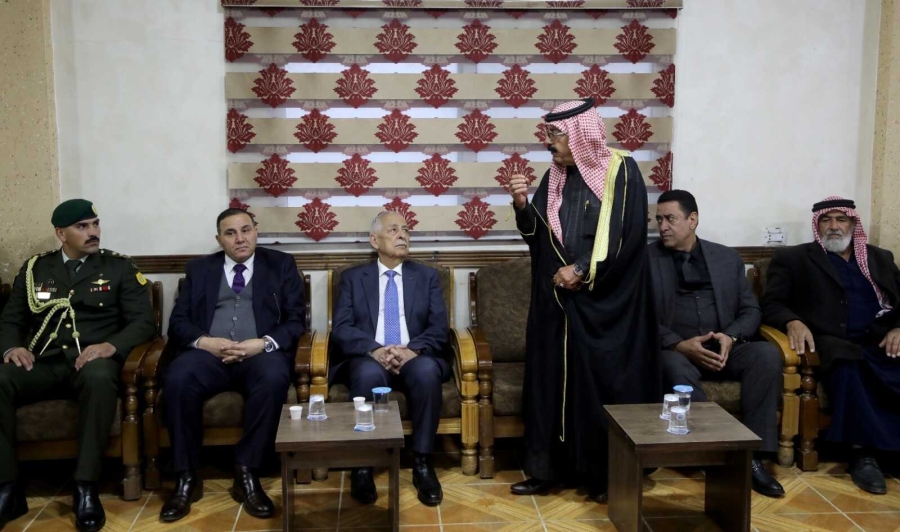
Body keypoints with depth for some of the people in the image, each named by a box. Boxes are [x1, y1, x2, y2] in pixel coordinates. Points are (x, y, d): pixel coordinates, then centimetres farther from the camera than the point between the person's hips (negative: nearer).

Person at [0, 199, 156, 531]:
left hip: (92, 362, -2)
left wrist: (111, 345, -18)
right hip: (43, 364, 3)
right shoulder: (34, 269, 18)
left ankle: (85, 488, -32)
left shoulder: (119, 267, 10)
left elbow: (144, 322, 2)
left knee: (99, 377, -39)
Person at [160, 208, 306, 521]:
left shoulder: (281, 264, 14)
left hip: (261, 353, -1)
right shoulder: (199, 269, 19)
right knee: (176, 379, -32)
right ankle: (186, 477, -17)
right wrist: (203, 342, -11)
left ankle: (247, 474, -22)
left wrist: (264, 343, -13)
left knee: (274, 378, -36)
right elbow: (178, 322, 11)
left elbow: (296, 320, 5)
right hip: (208, 353, 1)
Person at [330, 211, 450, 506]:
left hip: (415, 358, 1)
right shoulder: (353, 277, 12)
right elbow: (341, 328, -1)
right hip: (368, 359, -1)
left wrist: (412, 350, -18)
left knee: (427, 370, -34)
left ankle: (422, 463, -23)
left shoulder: (427, 276, 15)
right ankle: (363, 465, -23)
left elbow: (439, 328, 3)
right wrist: (375, 350, -20)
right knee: (368, 373, -36)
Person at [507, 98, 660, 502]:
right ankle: (547, 470, 19)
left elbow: (628, 235, -13)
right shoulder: (555, 177, 10)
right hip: (557, 300, 6)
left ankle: (607, 476, 15)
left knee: (603, 384, 1)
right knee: (551, 379, 8)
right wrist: (522, 206, -9)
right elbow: (538, 237, 9)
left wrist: (582, 270, -14)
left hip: (604, 303, -5)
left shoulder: (621, 171, -6)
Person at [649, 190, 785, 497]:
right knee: (677, 368, -37)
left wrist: (731, 337, -11)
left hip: (724, 350, 3)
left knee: (767, 354, -26)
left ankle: (752, 455, -22)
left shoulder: (728, 258, 14)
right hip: (674, 351, -3)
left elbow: (751, 310, 11)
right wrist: (680, 345, -19)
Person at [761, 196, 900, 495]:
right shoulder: (793, 258, 16)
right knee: (848, 368, -38)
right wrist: (793, 322, -17)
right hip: (836, 344, -3)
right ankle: (863, 453, -32)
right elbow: (771, 304, 5)